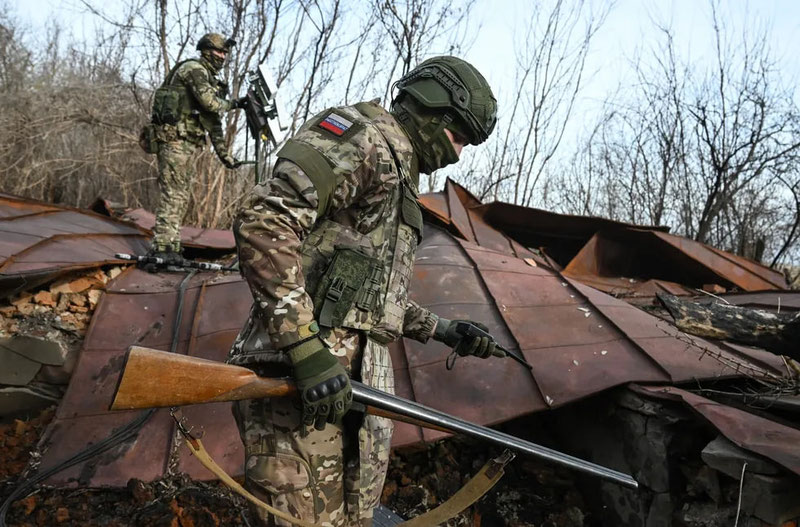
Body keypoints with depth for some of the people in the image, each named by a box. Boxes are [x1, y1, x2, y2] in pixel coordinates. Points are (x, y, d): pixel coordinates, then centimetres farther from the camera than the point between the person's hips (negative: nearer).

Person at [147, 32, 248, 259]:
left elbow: (213, 122, 24)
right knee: (173, 195, -14)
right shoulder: (194, 69, -4)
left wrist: (224, 154, 19)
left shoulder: (211, 79, 24)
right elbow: (210, 102, -19)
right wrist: (232, 104, 0)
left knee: (181, 197, 7)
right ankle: (161, 248, -14)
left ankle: (171, 248, 11)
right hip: (175, 138, -9)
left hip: (189, 143, 9)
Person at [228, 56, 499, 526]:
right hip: (300, 380, -9)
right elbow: (264, 222, -20)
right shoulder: (364, 134, -5)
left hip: (361, 383, 10)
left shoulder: (400, 177, 25)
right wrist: (308, 349, -26)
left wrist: (446, 332, 28)